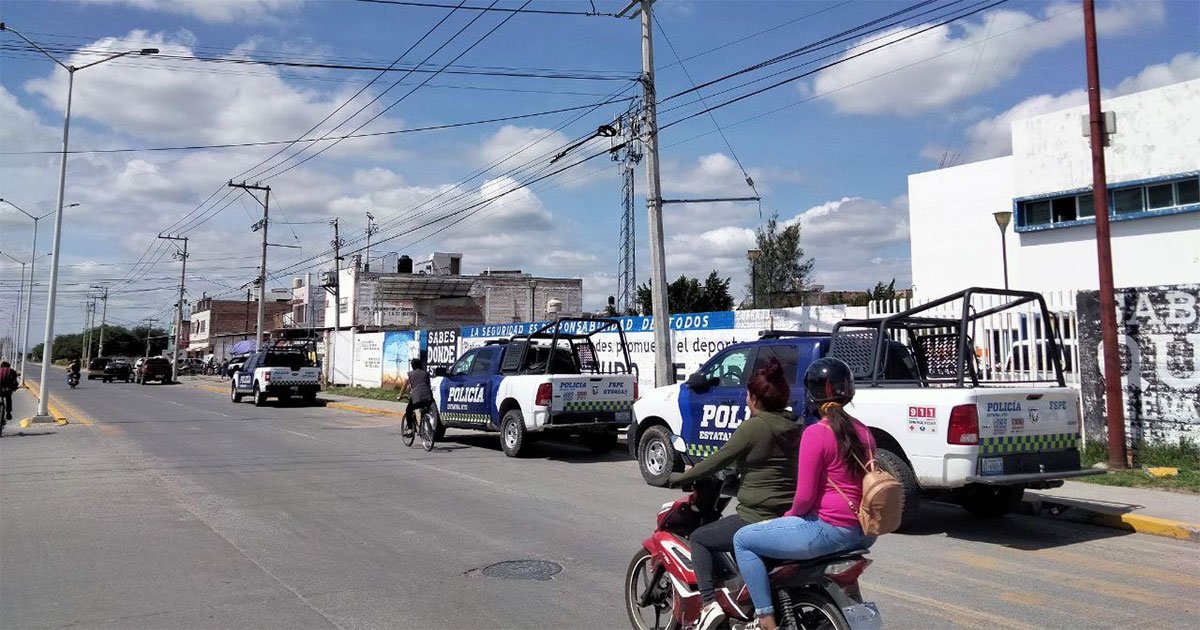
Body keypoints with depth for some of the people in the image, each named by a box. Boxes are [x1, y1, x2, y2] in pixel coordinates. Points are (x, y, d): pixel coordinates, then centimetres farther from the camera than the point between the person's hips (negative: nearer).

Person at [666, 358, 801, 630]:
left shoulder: (753, 427, -14)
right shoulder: (793, 427, 6)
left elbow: (715, 462, -10)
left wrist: (678, 478, 3)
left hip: (758, 520, -8)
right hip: (791, 518, 8)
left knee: (698, 538, 9)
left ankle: (709, 603, -3)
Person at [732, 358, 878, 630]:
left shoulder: (816, 433, -15)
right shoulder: (863, 431, 7)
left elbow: (805, 497, -17)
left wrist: (790, 515, 3)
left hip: (829, 530, -8)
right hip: (863, 533, 8)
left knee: (743, 539, 2)